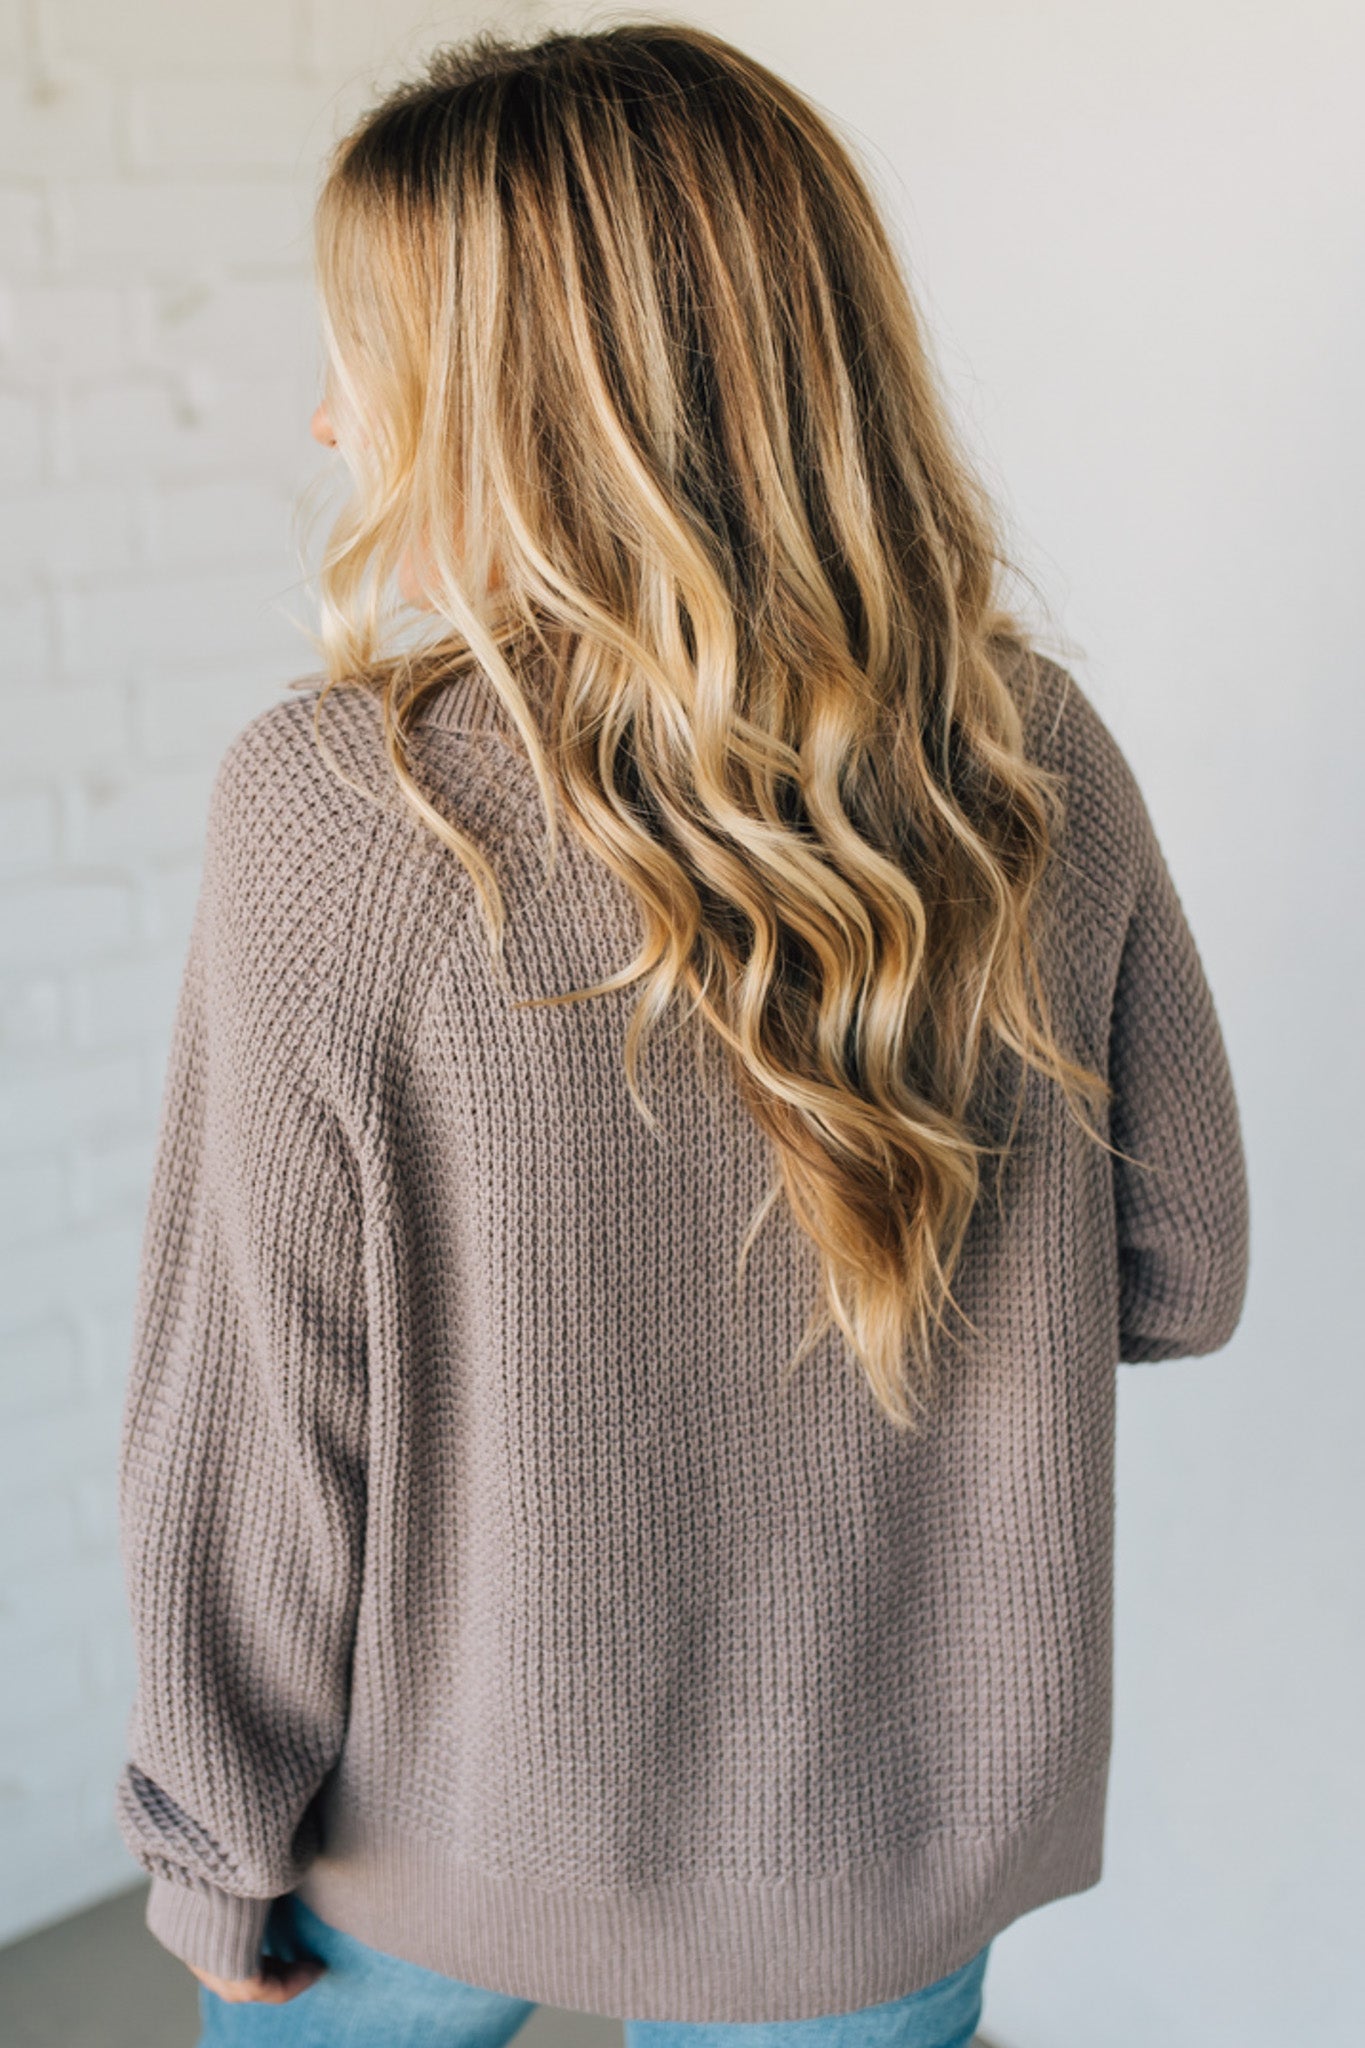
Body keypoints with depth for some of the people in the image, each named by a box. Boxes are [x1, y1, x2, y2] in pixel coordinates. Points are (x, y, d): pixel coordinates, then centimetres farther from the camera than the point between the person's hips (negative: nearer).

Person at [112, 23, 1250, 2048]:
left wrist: (213, 1844, -1)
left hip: (449, 1825, -2)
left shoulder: (331, 823, -24)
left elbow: (252, 1431, -17)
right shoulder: (1041, 763, -13)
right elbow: (1176, 1269, -3)